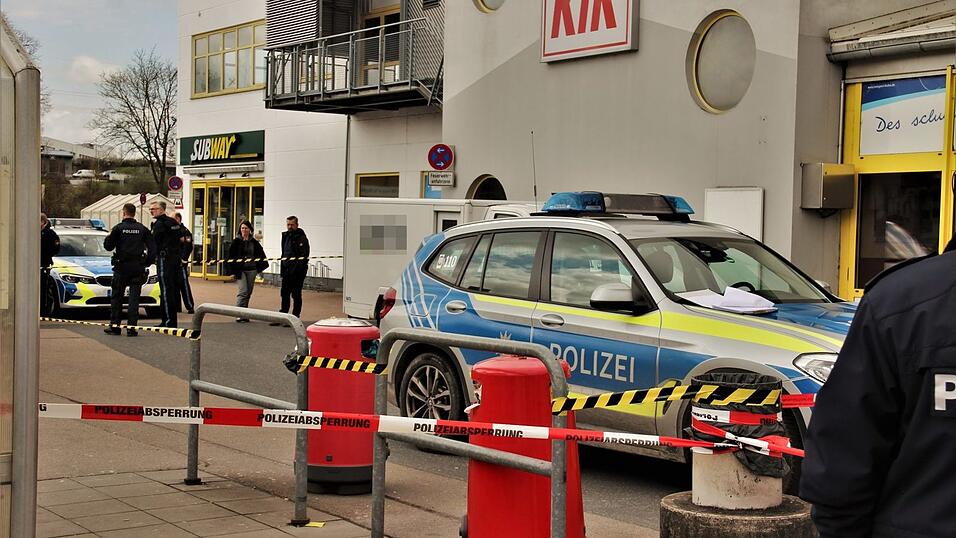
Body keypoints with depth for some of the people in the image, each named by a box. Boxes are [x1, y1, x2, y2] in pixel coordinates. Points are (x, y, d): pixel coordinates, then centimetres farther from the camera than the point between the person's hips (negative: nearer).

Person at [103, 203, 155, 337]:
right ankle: (131, 327, -3)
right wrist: (147, 263, 10)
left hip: (122, 267, -2)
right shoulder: (142, 229, 3)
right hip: (138, 268, 2)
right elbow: (152, 248, 1)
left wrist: (108, 237, 18)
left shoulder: (118, 228, -5)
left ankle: (114, 325, 9)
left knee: (116, 297, 9)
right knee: (134, 297, 2)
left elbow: (108, 246, -2)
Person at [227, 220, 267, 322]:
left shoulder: (254, 242, 7)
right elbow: (231, 256, -2)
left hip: (251, 270, 4)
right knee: (243, 291, -15)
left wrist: (260, 267, 9)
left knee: (248, 292, 7)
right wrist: (233, 270, -7)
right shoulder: (236, 242, -1)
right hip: (240, 269, -4)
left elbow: (261, 255, 16)